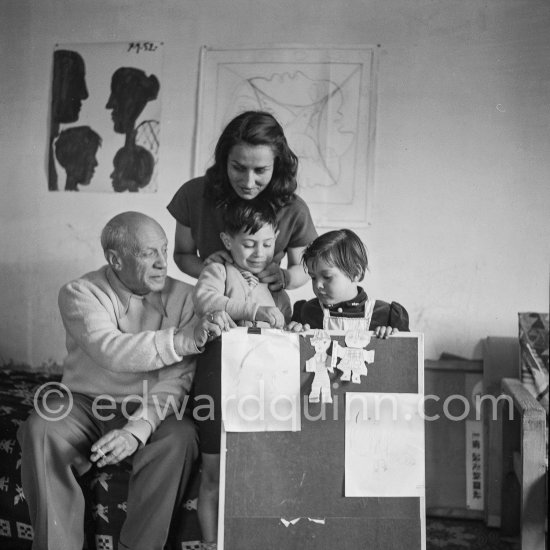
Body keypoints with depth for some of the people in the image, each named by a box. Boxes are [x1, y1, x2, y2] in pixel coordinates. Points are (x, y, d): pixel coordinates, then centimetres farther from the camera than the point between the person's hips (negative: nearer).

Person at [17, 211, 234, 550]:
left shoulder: (183, 296, -5)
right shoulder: (80, 293, -9)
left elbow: (177, 377, -13)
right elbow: (110, 350, -29)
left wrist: (138, 429, -28)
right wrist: (186, 339, -41)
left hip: (149, 410, 0)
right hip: (85, 404, 0)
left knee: (180, 437, -29)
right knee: (41, 430, -27)